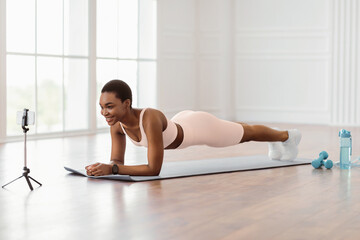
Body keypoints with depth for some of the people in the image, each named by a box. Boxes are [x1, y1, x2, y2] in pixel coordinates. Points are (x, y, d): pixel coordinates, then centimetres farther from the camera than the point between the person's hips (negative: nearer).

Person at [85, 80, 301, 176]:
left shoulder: (150, 119, -46)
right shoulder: (116, 123, -26)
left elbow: (154, 169, -46)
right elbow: (117, 161, -14)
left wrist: (111, 169, -50)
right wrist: (103, 167, -36)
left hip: (200, 127, -7)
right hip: (181, 123, 7)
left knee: (248, 133, 22)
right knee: (236, 134, 34)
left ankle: (288, 136, 54)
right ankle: (274, 142, 65)